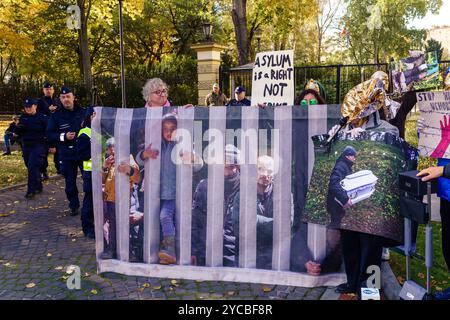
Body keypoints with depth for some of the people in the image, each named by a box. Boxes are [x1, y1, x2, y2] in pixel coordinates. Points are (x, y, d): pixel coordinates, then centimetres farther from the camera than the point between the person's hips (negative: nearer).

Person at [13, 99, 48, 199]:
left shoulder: (42, 117, -6)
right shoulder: (23, 118, 9)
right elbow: (17, 132, 12)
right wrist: (18, 127, -10)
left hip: (38, 146, -6)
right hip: (26, 147, 6)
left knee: (32, 167, -14)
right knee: (30, 168, 11)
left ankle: (31, 191, -10)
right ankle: (38, 187, 26)